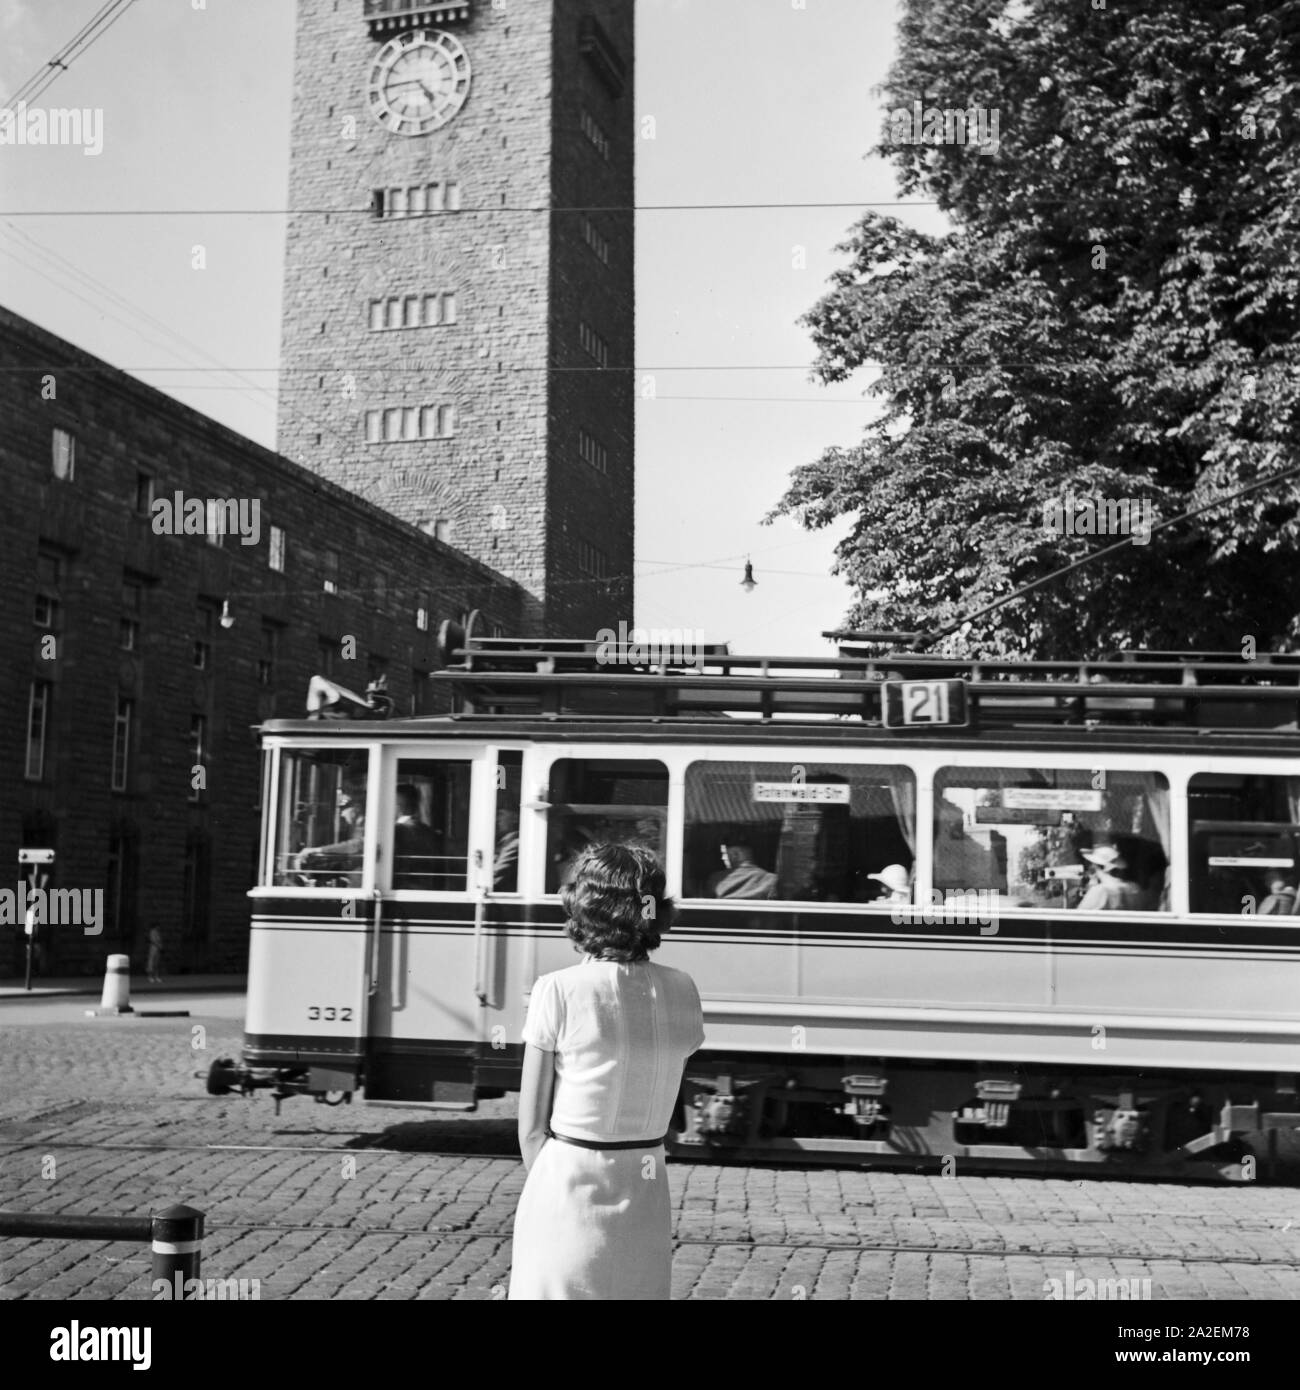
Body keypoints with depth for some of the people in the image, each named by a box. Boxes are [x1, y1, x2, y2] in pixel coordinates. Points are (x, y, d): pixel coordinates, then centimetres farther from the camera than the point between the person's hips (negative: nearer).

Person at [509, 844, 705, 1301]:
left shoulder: (558, 992, -13)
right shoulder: (682, 991, -1)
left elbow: (532, 1129, -7)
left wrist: (552, 1187, 6)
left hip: (569, 1194, -4)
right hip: (648, 1195, 4)